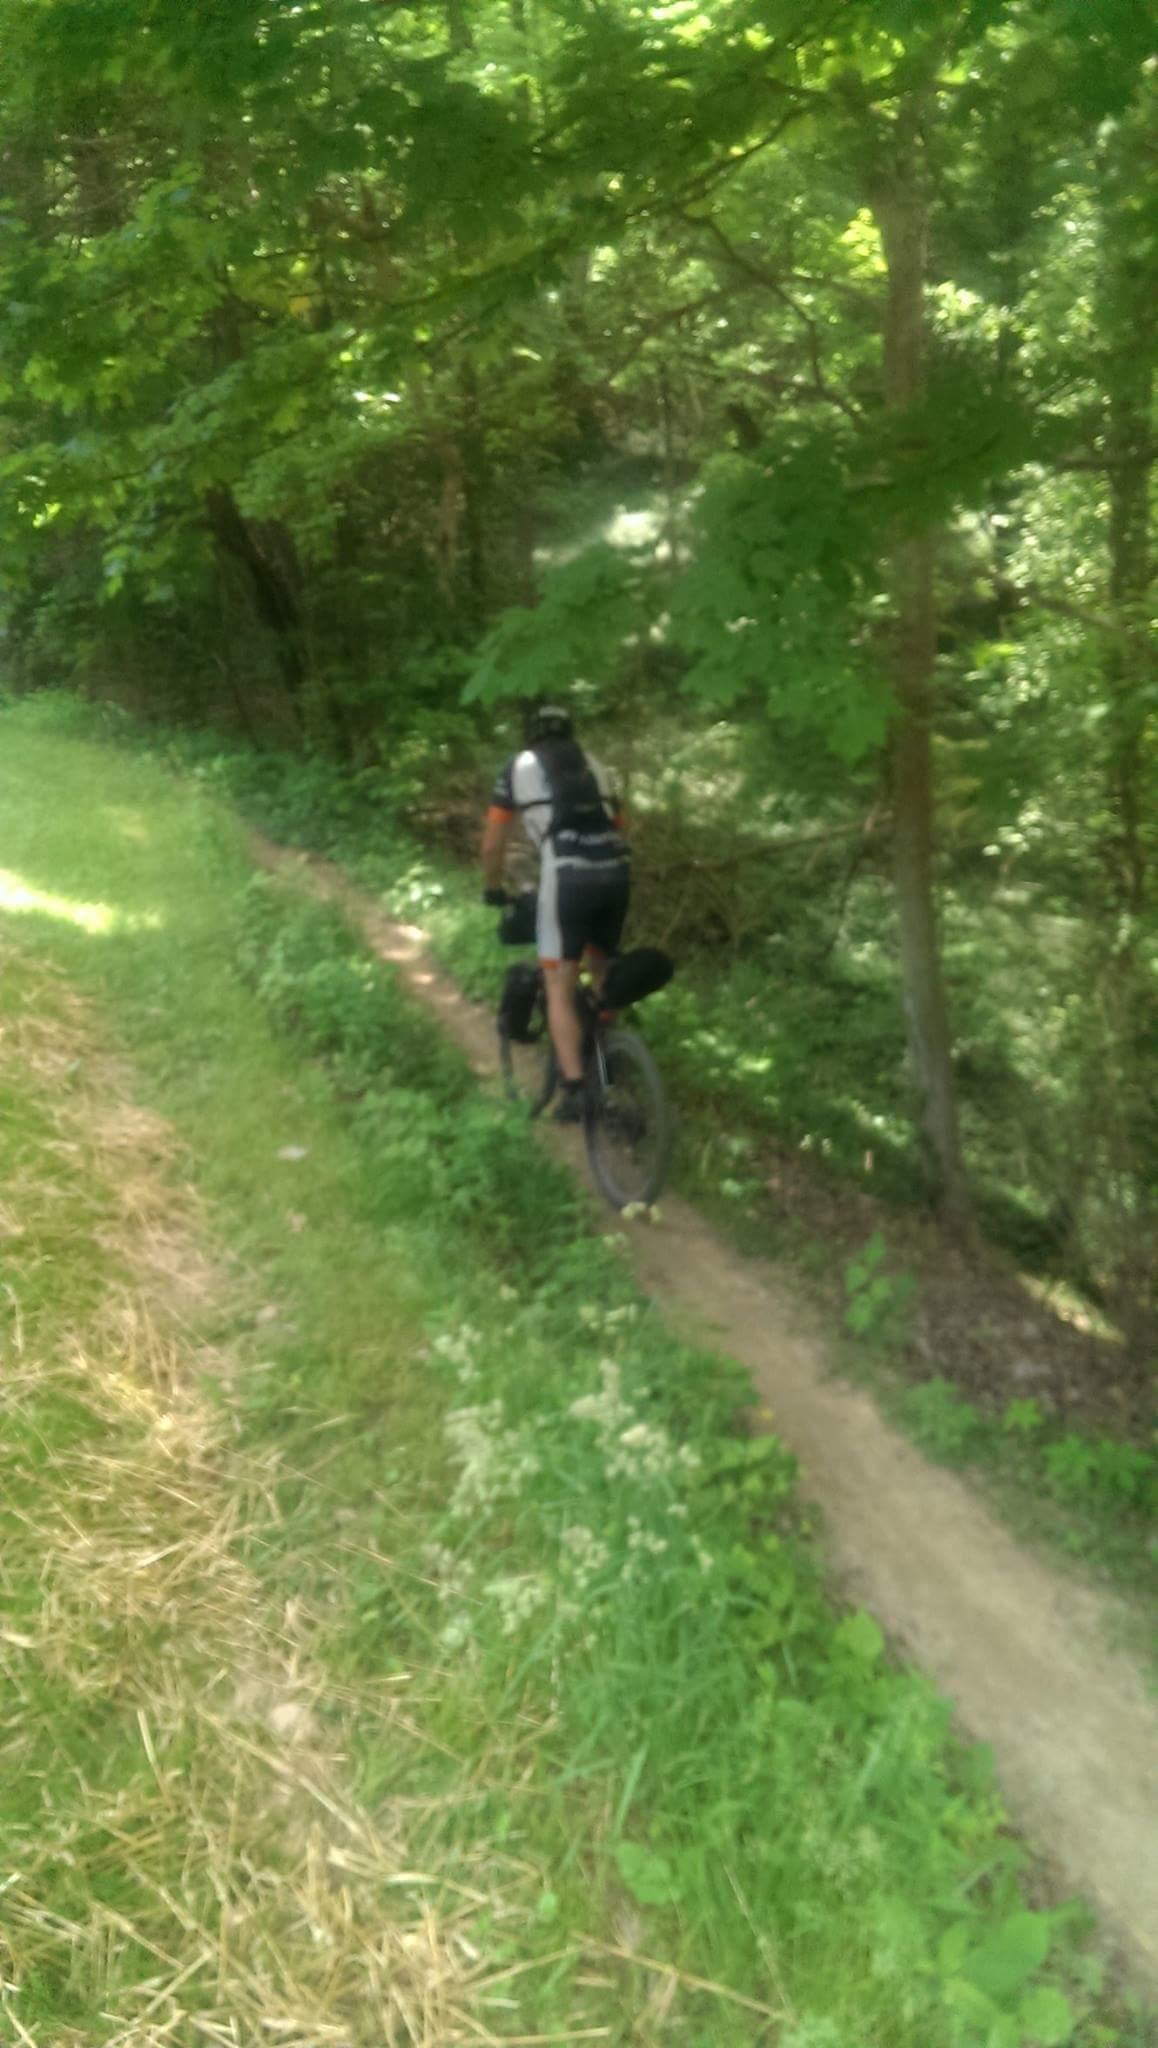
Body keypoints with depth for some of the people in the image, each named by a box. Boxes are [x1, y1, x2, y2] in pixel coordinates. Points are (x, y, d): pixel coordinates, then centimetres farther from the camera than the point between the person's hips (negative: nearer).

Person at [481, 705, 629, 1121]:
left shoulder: (519, 767, 18)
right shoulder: (594, 766, 28)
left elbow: (493, 843, 19)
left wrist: (493, 889, 33)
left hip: (568, 876, -4)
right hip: (616, 871, 4)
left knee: (560, 989, 1)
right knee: (603, 970, 25)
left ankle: (574, 1091, -7)